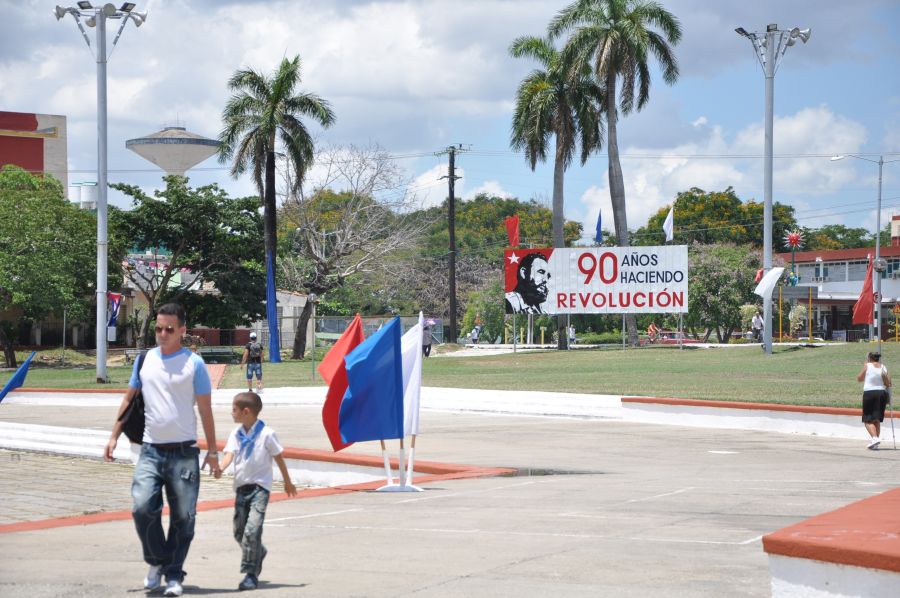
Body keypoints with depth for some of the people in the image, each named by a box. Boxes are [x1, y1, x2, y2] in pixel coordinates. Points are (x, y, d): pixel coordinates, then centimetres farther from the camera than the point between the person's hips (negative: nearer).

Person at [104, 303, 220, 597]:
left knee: (183, 517, 1)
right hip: (150, 451, 2)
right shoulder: (144, 360, 8)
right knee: (142, 507, -14)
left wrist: (212, 451, -1)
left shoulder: (194, 363, -1)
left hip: (184, 453, -2)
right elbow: (129, 399, 17)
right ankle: (158, 561, 8)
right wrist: (114, 436, 11)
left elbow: (205, 410, 1)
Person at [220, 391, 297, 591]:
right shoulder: (236, 434, 5)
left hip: (260, 486, -6)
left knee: (252, 530, -17)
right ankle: (258, 552, 39)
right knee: (239, 531, 11)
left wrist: (288, 482, 8)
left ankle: (251, 574, -12)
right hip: (242, 486, 6)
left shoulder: (266, 433, -9)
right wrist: (220, 467, -29)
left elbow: (278, 458, 0)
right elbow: (229, 454, -7)